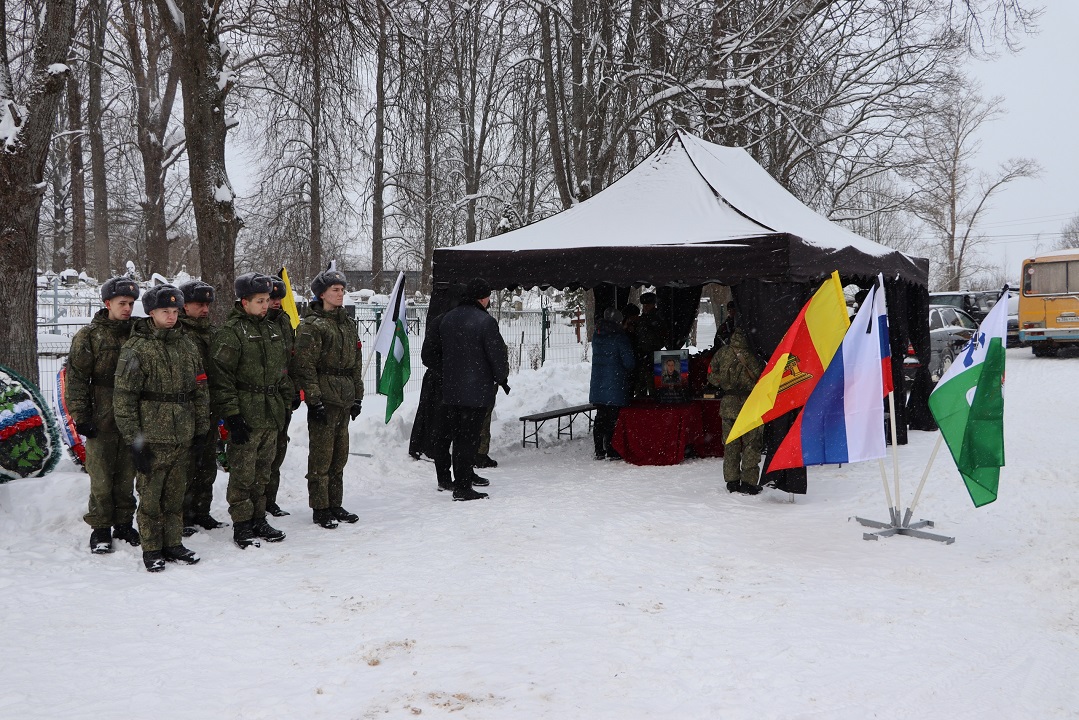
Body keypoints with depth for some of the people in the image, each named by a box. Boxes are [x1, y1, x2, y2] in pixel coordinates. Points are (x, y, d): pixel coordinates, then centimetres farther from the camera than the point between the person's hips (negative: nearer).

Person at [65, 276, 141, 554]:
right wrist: (80, 416, -9)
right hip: (101, 418, -3)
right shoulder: (89, 336, -3)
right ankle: (100, 529, 11)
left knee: (127, 474, 10)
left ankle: (123, 524, 22)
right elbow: (76, 378, -4)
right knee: (101, 476, 0)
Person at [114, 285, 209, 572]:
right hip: (152, 439, -5)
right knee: (150, 496, 2)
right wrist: (134, 440, -11)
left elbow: (200, 390, 14)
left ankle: (173, 544, 25)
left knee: (176, 494, 13)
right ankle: (151, 550, 15)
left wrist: (200, 430, 12)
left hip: (183, 439, 5)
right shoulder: (136, 349, -7)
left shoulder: (187, 345, 10)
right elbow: (124, 397, -9)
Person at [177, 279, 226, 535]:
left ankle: (201, 512, 26)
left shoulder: (211, 332, 15)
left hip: (208, 411, 8)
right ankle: (183, 516, 10)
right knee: (186, 466, -2)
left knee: (207, 465, 14)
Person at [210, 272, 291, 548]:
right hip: (246, 417, -7)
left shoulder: (273, 330, 15)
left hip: (272, 415, 7)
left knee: (262, 471, 14)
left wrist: (286, 405, 19)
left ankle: (259, 520, 24)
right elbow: (221, 377, -13)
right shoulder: (230, 332, -9)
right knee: (243, 473, -1)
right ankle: (241, 526, 8)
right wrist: (231, 415, -17)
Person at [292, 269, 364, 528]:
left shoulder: (348, 323, 16)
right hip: (323, 397, -7)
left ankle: (335, 505, 22)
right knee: (321, 454, -3)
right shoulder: (312, 325, -7)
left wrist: (357, 397, 17)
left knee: (339, 454, 12)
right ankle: (320, 509, 5)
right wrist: (314, 400, -17)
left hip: (344, 399, 7)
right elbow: (305, 365, -12)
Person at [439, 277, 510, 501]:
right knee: (469, 438, -3)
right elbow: (497, 354, -11)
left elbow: (439, 351, 18)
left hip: (450, 389, 7)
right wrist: (502, 378, 5)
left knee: (459, 435, 16)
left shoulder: (447, 319, 10)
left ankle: (462, 477, 25)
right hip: (477, 390, -7)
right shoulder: (485, 321, -14)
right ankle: (463, 487, -2)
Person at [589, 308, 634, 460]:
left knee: (601, 416, 12)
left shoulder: (596, 336, 7)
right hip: (615, 384, -6)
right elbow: (628, 361, -11)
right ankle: (611, 451, 0)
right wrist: (627, 372, 8)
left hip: (597, 383, 6)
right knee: (612, 418, -1)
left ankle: (599, 451, 15)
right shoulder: (619, 337, -12)